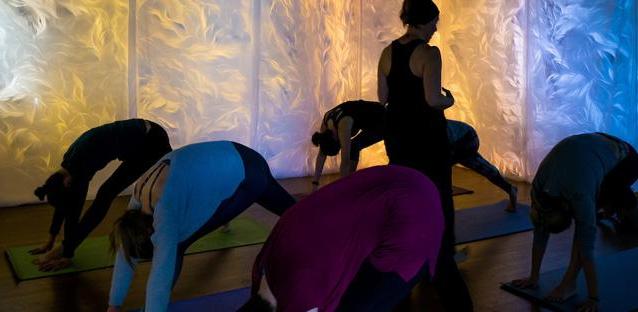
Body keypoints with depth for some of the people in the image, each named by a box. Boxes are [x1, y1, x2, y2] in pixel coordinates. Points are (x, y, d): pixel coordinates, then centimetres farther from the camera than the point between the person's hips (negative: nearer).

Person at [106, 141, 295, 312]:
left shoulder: (163, 207, -33)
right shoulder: (139, 195, -9)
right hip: (235, 163, 6)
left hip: (247, 177, -6)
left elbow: (161, 275, -33)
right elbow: (127, 251, 0)